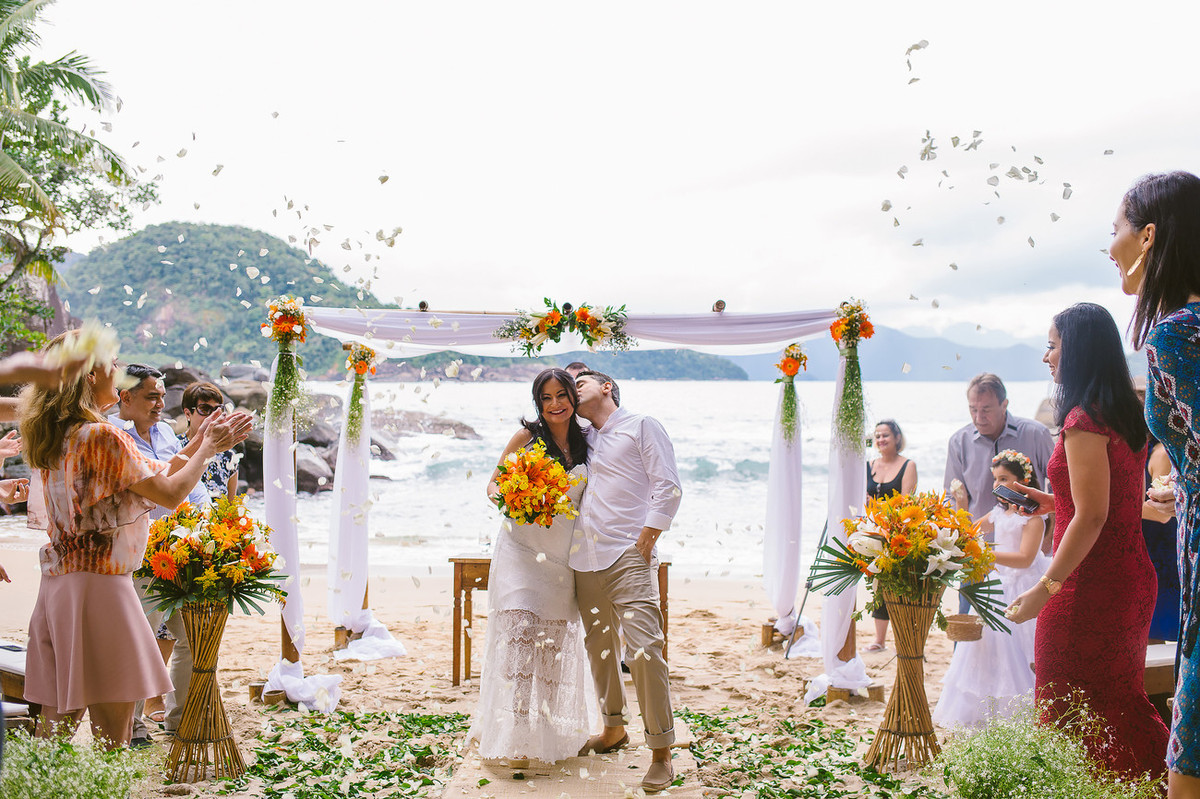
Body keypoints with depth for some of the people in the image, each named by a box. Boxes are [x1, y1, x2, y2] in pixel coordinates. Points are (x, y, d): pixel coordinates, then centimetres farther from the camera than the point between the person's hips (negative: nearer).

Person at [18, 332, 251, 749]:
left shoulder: (54, 438, 13)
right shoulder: (102, 437, -14)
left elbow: (153, 476, 16)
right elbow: (170, 492, -10)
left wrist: (199, 443, 20)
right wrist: (207, 448, 3)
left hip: (56, 585, 9)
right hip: (101, 585, -9)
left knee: (55, 720, 14)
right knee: (112, 735, -2)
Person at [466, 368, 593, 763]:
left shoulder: (583, 443, 9)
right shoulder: (527, 436, -3)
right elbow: (494, 482, 1)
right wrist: (506, 498, -20)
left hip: (563, 555, 4)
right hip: (523, 549, -4)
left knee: (556, 638, 8)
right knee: (520, 630, -11)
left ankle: (550, 730, 22)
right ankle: (514, 734, -4)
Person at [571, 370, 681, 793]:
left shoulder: (641, 426, 5)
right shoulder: (581, 440, 23)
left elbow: (668, 487, -3)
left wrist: (647, 539, -9)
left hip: (628, 557, -7)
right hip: (585, 561, 7)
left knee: (644, 650, -13)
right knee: (599, 647, 14)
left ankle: (661, 754, -5)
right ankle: (614, 730, 33)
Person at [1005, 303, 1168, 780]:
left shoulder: (1084, 421, -17)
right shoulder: (1127, 415, 10)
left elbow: (1092, 517, -21)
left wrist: (1044, 589, -19)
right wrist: (1053, 503, 22)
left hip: (1089, 589, -9)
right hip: (1132, 580, 9)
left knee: (1072, 712, 3)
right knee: (1120, 704, 19)